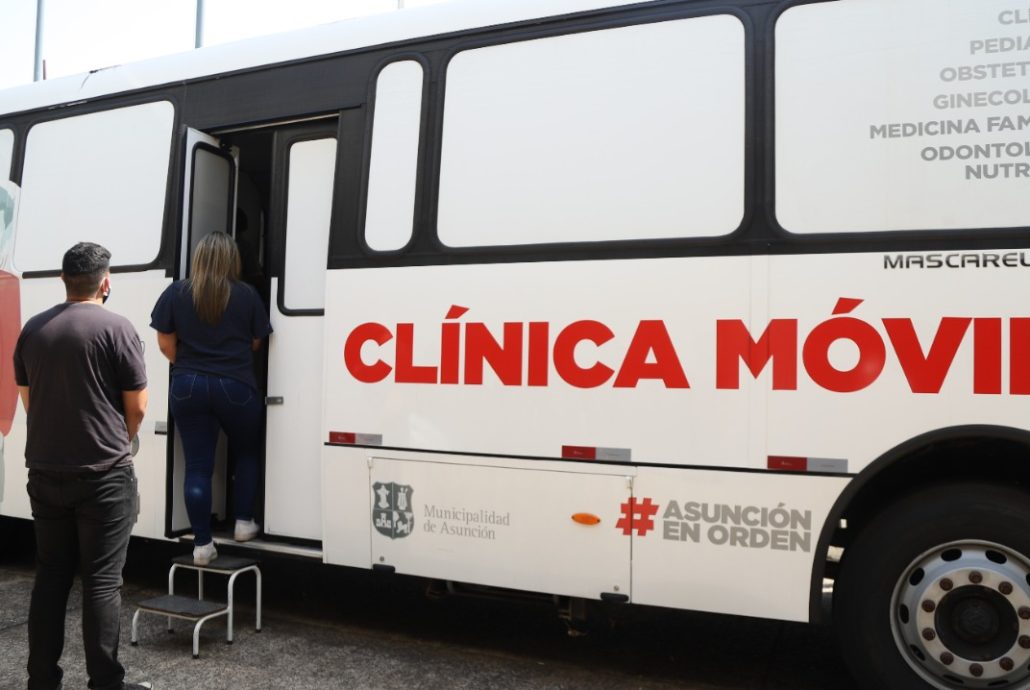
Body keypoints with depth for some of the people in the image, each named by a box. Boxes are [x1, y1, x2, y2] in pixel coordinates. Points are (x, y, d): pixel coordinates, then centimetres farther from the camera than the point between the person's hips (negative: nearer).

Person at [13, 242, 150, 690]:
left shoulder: (32, 329, 6)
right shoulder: (116, 328, -12)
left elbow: (27, 398, 16)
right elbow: (137, 406, -8)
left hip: (45, 473, 5)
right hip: (104, 476, -5)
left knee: (50, 577, 15)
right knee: (102, 582, 1)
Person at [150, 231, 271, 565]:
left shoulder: (176, 292, 0)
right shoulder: (247, 295, -4)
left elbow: (165, 343, 3)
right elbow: (256, 342, 4)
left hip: (187, 387, 2)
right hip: (235, 387, -1)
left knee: (197, 466, 5)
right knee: (246, 453, 21)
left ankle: (202, 544, 6)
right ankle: (243, 523, 22)